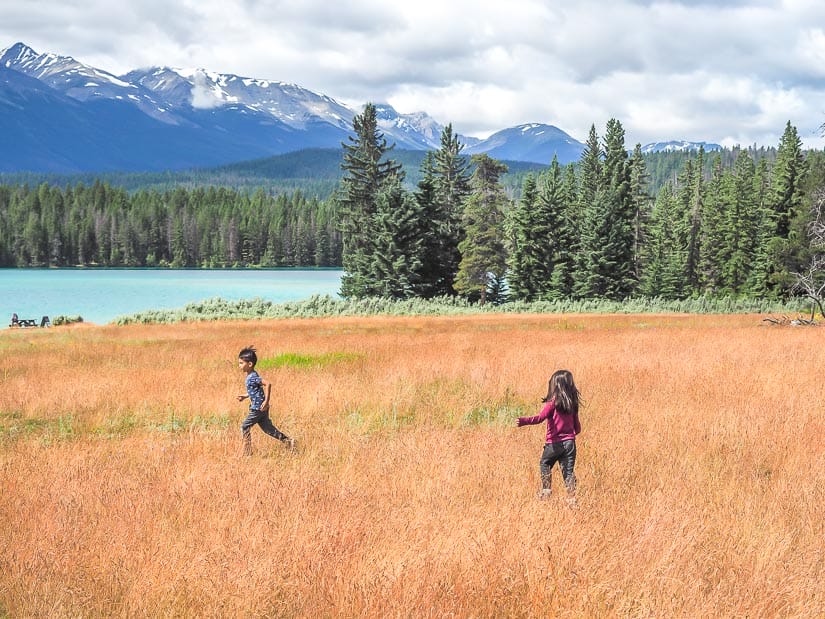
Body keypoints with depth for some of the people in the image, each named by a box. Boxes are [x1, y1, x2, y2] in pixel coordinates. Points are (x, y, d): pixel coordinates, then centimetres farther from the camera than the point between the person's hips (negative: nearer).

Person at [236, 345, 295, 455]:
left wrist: (266, 401, -28)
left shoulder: (252, 377, -20)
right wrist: (245, 396, 18)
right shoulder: (250, 376, 11)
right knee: (267, 428, 15)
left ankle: (247, 452, 2)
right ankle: (288, 441, 17)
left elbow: (268, 384, -30)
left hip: (258, 408, -10)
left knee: (244, 427, -2)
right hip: (260, 408, 10)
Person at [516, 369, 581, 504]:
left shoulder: (552, 402, -10)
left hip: (554, 443, -4)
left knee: (544, 464, 19)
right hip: (569, 442, 4)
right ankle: (572, 499, 0)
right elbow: (577, 427, 11)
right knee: (568, 471, 7)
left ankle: (545, 493, 15)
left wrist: (524, 421, -29)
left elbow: (540, 418, -22)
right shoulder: (572, 404, 6)